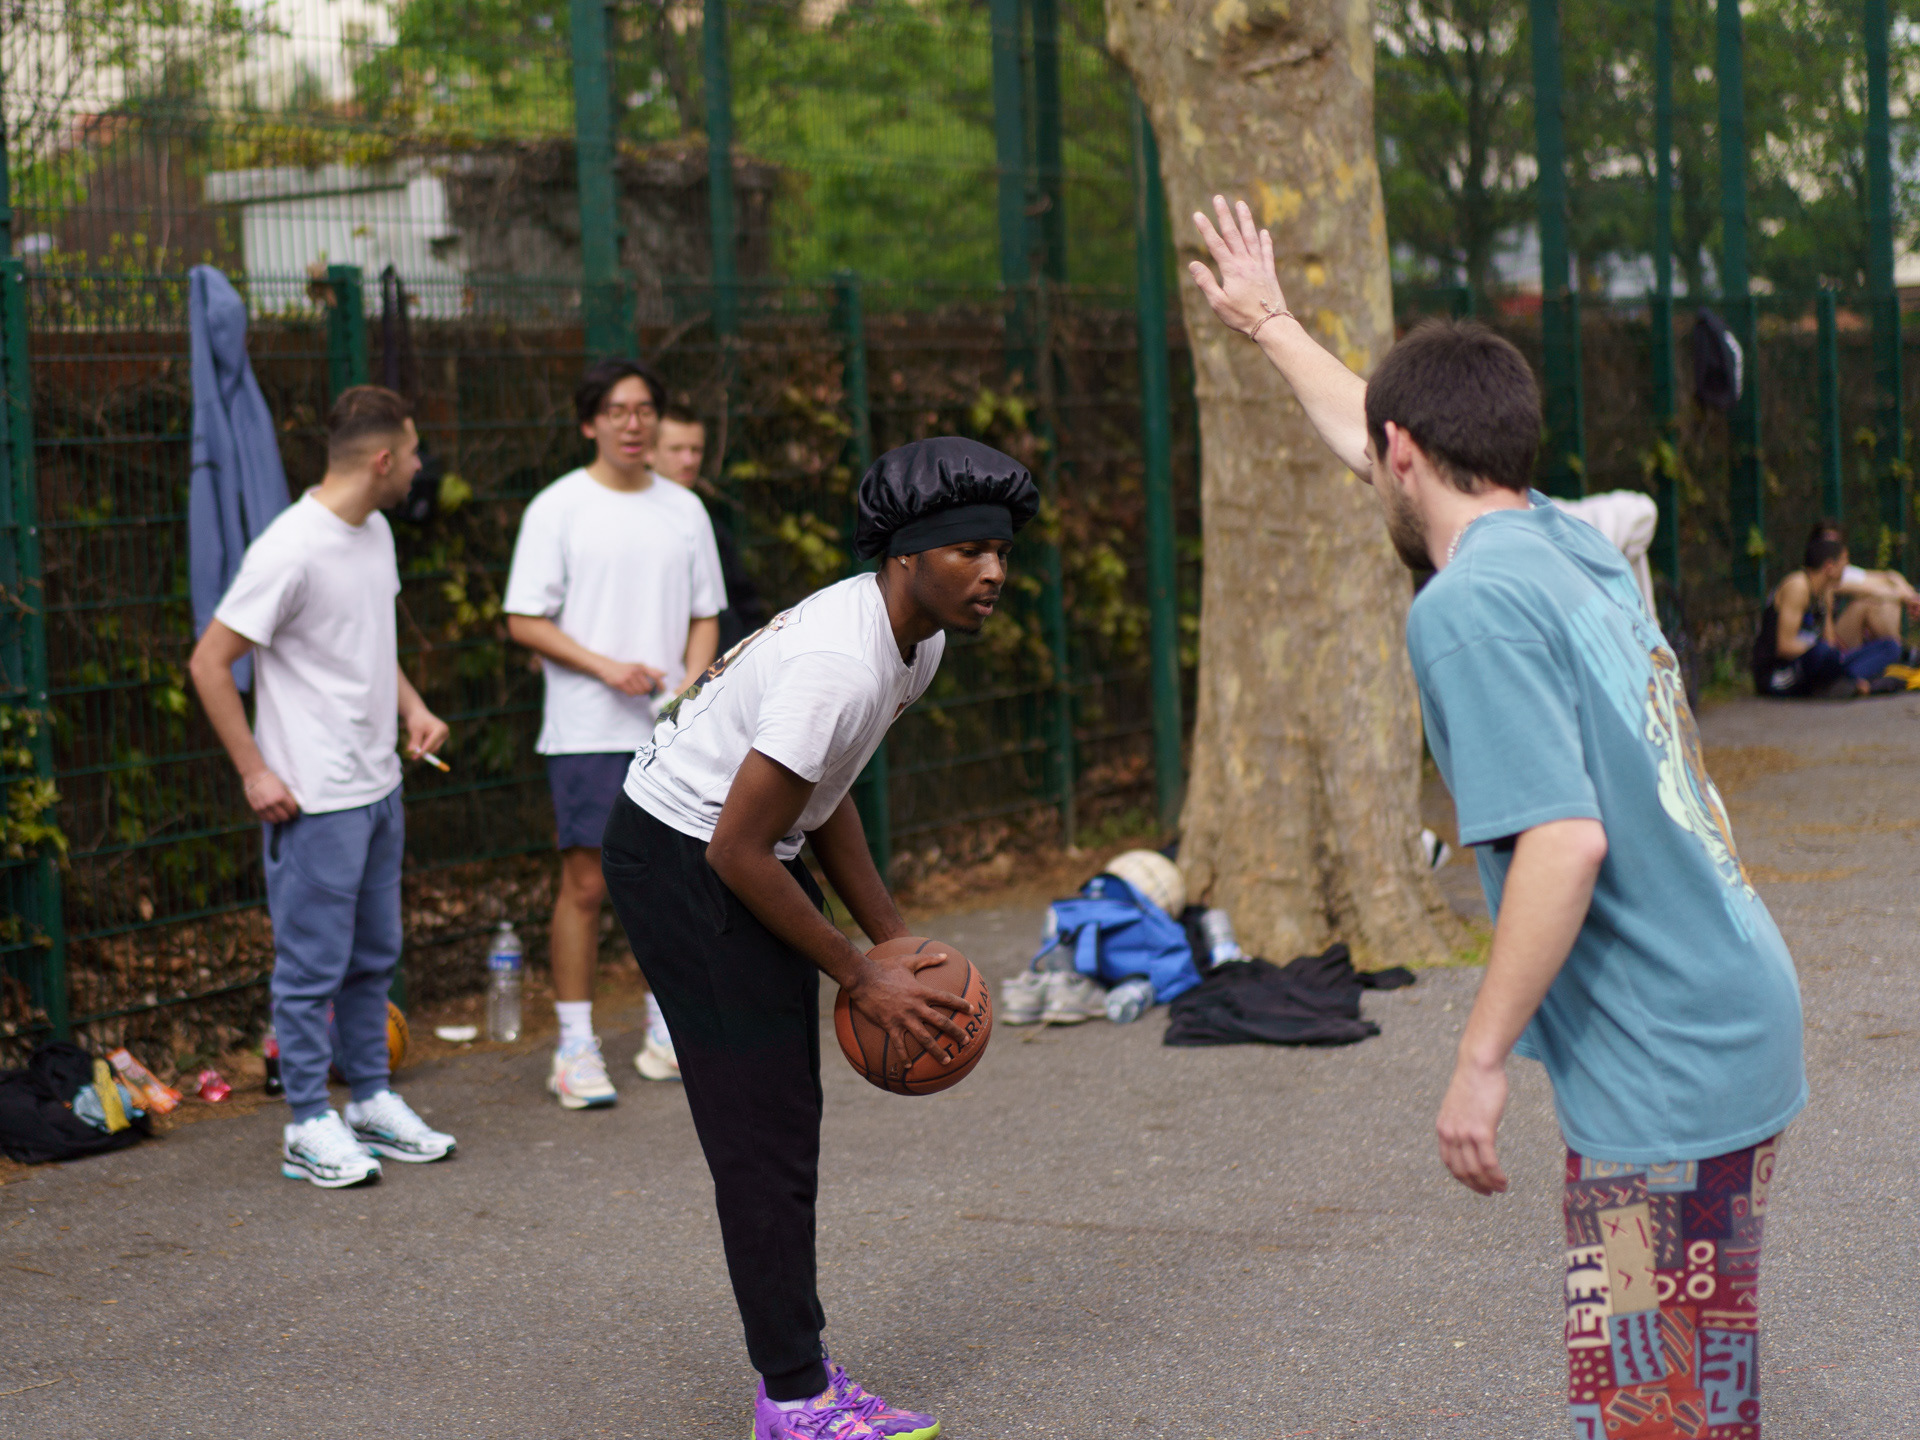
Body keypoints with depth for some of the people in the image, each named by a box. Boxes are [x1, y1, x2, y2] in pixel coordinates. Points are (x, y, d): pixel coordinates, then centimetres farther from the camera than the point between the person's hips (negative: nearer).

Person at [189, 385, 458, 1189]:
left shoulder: (375, 533, 8)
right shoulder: (293, 550, -20)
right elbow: (210, 661, -17)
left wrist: (411, 706, 8)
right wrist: (254, 771, -16)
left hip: (378, 788, 9)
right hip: (314, 798, -9)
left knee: (373, 956, 17)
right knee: (313, 964, 0)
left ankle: (372, 1101, 29)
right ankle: (309, 1127, 10)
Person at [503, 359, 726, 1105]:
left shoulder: (684, 509, 11)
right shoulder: (558, 508, -3)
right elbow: (525, 621, -5)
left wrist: (692, 687, -3)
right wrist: (607, 667, -16)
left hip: (673, 733, 4)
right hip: (586, 732, -4)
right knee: (586, 882, -5)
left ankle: (668, 1035, 20)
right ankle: (575, 1048, 2)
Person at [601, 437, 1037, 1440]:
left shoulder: (916, 639, 2)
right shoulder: (841, 666, -30)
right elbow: (738, 849, -27)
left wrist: (894, 938, 8)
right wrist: (862, 978, -17)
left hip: (746, 849, 10)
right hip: (681, 858, -10)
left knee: (783, 1119, 12)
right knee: (762, 1127, -8)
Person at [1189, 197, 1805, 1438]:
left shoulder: (1471, 603, -15)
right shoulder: (1573, 545, 12)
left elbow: (1565, 840, -23)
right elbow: (1368, 436, 30)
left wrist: (1482, 1061, -18)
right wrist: (1271, 323, 44)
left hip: (1663, 1076, -9)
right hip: (1743, 1026, 9)